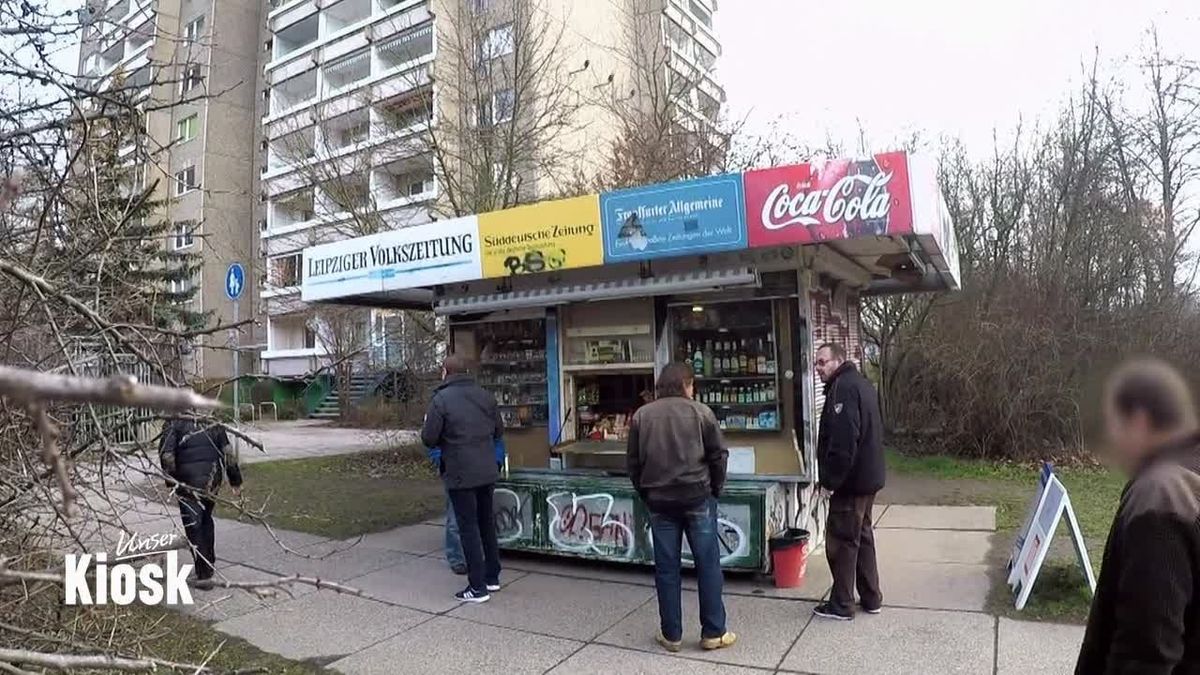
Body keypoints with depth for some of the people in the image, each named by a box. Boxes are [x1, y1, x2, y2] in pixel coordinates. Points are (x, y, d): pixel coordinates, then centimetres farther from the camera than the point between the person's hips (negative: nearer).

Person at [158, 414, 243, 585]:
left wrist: (171, 480, -3)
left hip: (188, 482, -4)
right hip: (212, 480, 4)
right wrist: (236, 481, 8)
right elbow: (229, 452, 5)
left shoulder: (174, 425, -2)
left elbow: (166, 454, -14)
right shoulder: (213, 424, 8)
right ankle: (209, 564, 33)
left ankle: (203, 573, 0)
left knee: (193, 526, 2)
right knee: (206, 520, 22)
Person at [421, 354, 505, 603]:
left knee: (469, 528, 2)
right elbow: (499, 431, 11)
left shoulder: (441, 399, -12)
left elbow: (429, 439, -11)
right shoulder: (485, 396, 5)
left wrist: (446, 440, 9)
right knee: (487, 522, 18)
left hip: (460, 475, -5)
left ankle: (478, 587, 7)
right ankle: (492, 577, 28)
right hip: (487, 472, 6)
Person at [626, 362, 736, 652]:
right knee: (708, 565, 8)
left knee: (666, 568, 9)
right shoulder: (700, 412, -4)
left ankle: (671, 634, 17)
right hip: (697, 497, -2)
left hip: (659, 500, 2)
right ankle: (713, 632, 15)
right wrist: (715, 489, 10)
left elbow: (633, 461, 5)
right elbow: (718, 455, -2)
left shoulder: (641, 415, 2)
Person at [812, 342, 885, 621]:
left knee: (841, 541, 0)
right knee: (862, 536, 18)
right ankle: (871, 598, 28)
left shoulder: (843, 388, -19)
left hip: (850, 481, -10)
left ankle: (841, 604, 9)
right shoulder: (861, 384, 14)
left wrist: (830, 481, -20)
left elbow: (843, 440, -27)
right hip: (868, 477, 10)